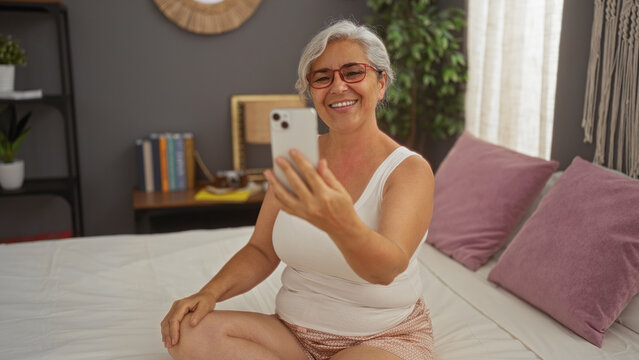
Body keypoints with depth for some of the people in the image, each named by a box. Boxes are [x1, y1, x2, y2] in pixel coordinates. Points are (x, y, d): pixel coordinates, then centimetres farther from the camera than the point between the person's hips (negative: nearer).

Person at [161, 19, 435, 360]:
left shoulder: (409, 169, -11)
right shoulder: (297, 159, 3)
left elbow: (388, 269, -28)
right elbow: (261, 251, 7)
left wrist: (342, 223, -50)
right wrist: (210, 292, -12)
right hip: (293, 329, 5)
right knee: (188, 332, -18)